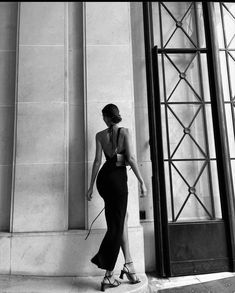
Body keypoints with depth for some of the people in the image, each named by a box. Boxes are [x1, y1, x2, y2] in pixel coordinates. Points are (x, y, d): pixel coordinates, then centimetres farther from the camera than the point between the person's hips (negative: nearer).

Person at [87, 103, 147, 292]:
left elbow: (98, 160, 1)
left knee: (122, 217, 20)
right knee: (116, 226, 4)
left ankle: (128, 263, 19)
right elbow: (131, 158, -12)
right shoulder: (125, 132, -4)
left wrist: (91, 186, 6)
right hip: (118, 179, -4)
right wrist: (142, 182, -7)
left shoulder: (100, 135, 5)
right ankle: (108, 276, 12)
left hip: (103, 178, 4)